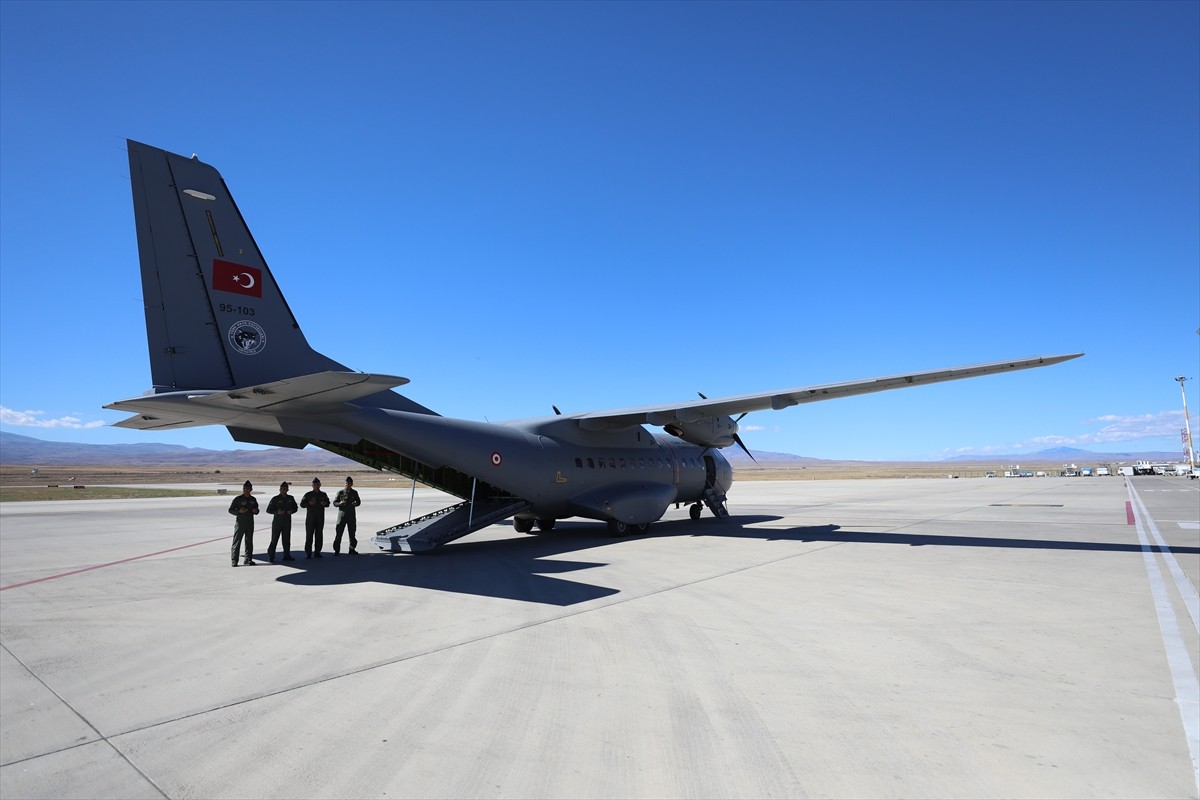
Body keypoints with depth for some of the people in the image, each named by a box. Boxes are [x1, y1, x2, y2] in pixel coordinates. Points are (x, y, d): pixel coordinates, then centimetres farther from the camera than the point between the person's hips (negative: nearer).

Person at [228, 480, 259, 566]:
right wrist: (239, 511, -20)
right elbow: (230, 510, -3)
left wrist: (256, 511, -2)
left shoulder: (253, 499, 10)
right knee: (237, 541, -5)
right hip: (240, 522, -5)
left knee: (249, 542, 8)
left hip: (250, 522, 5)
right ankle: (234, 561, -1)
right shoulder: (238, 499, -4)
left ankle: (248, 560, 15)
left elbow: (256, 509, 22)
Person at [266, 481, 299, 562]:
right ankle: (270, 556, 2)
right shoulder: (275, 499, -4)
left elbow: (295, 508, 17)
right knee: (274, 539, -4)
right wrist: (277, 512, -19)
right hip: (277, 521, -4)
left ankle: (287, 555, 15)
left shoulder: (291, 498, 7)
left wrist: (291, 511, -5)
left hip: (287, 521, 4)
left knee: (287, 539, 8)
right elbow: (268, 510, -3)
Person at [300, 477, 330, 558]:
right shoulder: (308, 494, 0)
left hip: (320, 518, 3)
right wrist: (309, 503, -17)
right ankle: (308, 552, 0)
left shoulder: (323, 495, 10)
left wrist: (325, 503, -4)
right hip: (310, 517, -3)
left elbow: (328, 503, 18)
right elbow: (302, 504, 0)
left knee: (319, 535, 5)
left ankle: (317, 552, 12)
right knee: (309, 535, -5)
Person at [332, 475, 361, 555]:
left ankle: (352, 549, 15)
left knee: (352, 532, 6)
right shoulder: (340, 493, 2)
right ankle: (336, 550, 1)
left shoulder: (354, 493, 8)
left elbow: (359, 502, 15)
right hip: (342, 513, -2)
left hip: (351, 515, 2)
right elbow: (334, 502, 3)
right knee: (339, 532, -5)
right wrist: (340, 503, -17)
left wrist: (355, 503, -7)